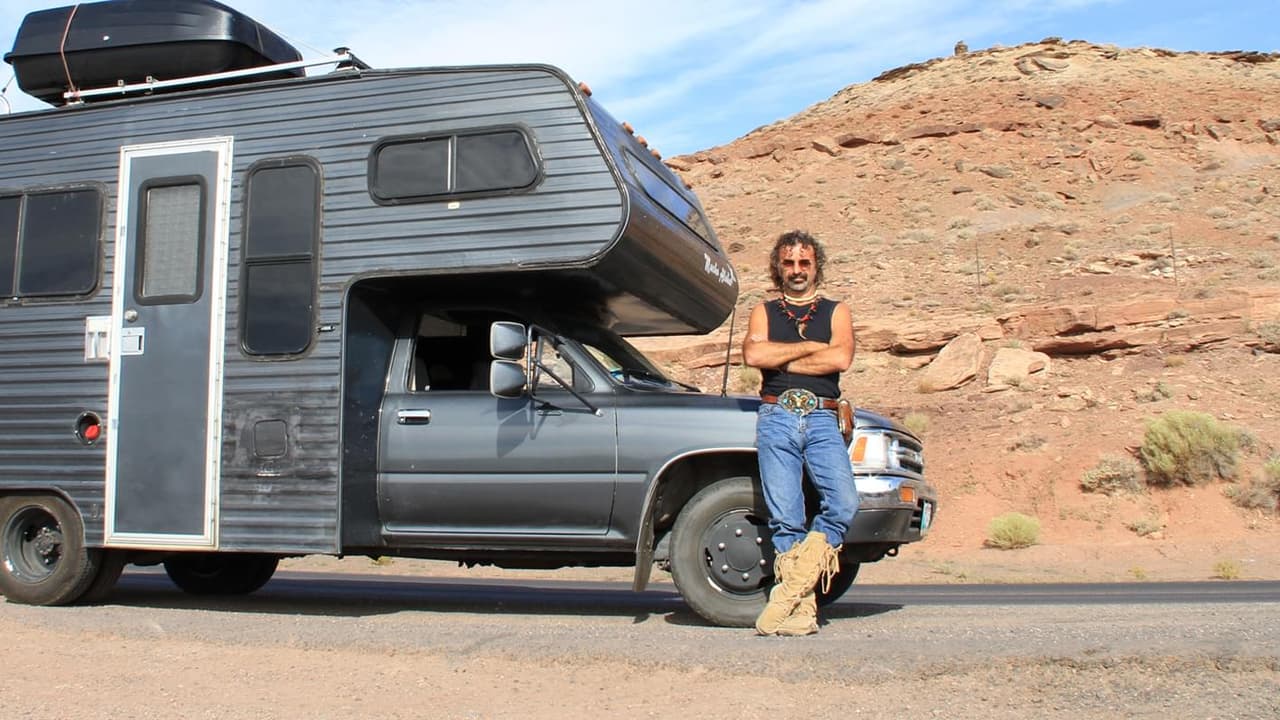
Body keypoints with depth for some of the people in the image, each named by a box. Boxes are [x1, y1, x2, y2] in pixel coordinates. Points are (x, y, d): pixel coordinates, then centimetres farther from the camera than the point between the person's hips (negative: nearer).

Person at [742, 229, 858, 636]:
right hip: (776, 418, 0)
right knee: (785, 518, -7)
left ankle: (791, 586, -9)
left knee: (844, 503, -20)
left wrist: (781, 359, -1)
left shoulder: (835, 312, 18)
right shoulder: (764, 312, 20)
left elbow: (841, 358, -3)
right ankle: (801, 609, -4)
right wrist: (811, 347, 1)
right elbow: (752, 354, -2)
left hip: (822, 419, 0)